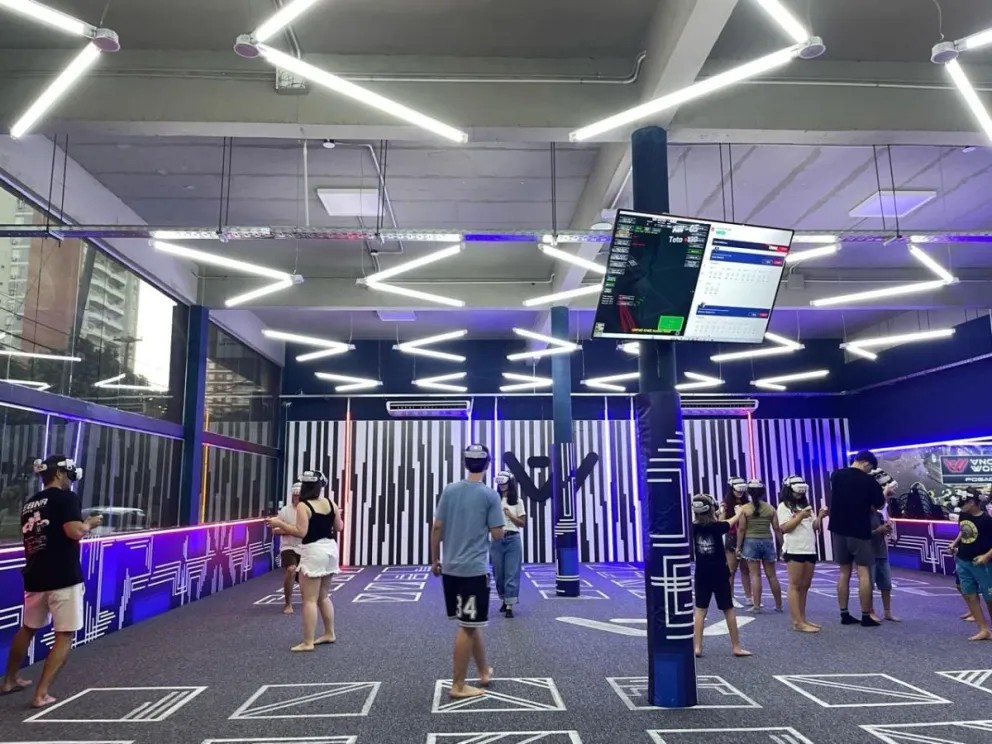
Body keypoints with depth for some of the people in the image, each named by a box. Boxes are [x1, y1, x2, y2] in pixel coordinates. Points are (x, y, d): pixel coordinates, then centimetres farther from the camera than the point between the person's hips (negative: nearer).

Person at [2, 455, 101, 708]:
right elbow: (74, 532, -24)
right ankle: (41, 694, -4)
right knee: (65, 636, 1)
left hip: (35, 578, 8)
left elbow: (31, 538, 22)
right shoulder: (66, 498, -11)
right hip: (64, 578, -7)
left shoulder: (29, 504, 13)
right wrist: (90, 523, -4)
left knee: (28, 629, 27)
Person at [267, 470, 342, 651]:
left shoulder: (303, 506, -13)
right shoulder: (330, 504, 5)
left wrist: (280, 524, -11)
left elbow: (301, 532, -19)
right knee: (323, 596, 20)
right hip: (330, 549, 7)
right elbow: (339, 528, 12)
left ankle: (308, 642, -1)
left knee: (310, 600, -2)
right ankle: (329, 634, 29)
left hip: (314, 552, -7)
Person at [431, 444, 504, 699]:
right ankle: (458, 685, 9)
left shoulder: (449, 490, 3)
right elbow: (497, 535, -8)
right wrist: (498, 521, 13)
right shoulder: (490, 495, -9)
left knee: (471, 623, 18)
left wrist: (434, 560, 13)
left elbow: (437, 528, 3)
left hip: (450, 568, 6)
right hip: (474, 570, -5)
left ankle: (484, 671, 33)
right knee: (467, 626, 3)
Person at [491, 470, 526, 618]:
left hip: (513, 540, -1)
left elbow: (522, 523, 2)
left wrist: (510, 515, -11)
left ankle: (509, 606, 2)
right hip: (497, 540, 2)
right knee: (498, 572, 9)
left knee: (512, 573, -2)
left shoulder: (517, 502, 3)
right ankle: (504, 600, 29)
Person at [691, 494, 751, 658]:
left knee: (700, 609, 7)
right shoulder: (717, 526, -11)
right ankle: (736, 647, 15)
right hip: (719, 573, -2)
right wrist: (739, 512, 31)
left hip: (701, 574, 2)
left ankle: (697, 647, 3)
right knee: (728, 609, 8)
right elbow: (731, 522, 10)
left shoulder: (693, 527, -7)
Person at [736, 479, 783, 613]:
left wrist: (739, 546, 2)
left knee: (755, 575, 0)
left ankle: (756, 606, 0)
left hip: (751, 542, -2)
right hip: (768, 542, 2)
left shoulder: (745, 508, -4)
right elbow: (777, 528, 3)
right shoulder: (770, 508, 2)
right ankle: (779, 605, 19)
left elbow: (741, 529, -5)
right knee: (772, 575, 11)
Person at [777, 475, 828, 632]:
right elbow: (784, 528, -11)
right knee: (795, 586, -6)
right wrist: (800, 516, -17)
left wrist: (819, 517, 1)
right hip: (794, 550, -7)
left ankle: (802, 618, 14)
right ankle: (797, 622, -8)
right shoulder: (784, 506, -1)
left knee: (805, 586, 8)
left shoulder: (805, 505, 20)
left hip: (809, 550, 7)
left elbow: (814, 528, 18)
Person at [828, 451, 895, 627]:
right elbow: (880, 504, 3)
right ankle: (866, 617, 4)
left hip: (839, 530, 4)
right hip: (860, 532, -4)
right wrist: (887, 490, 23)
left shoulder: (836, 475, 0)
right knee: (864, 573, 2)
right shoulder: (869, 481, -11)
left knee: (844, 572, 10)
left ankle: (844, 614, 12)